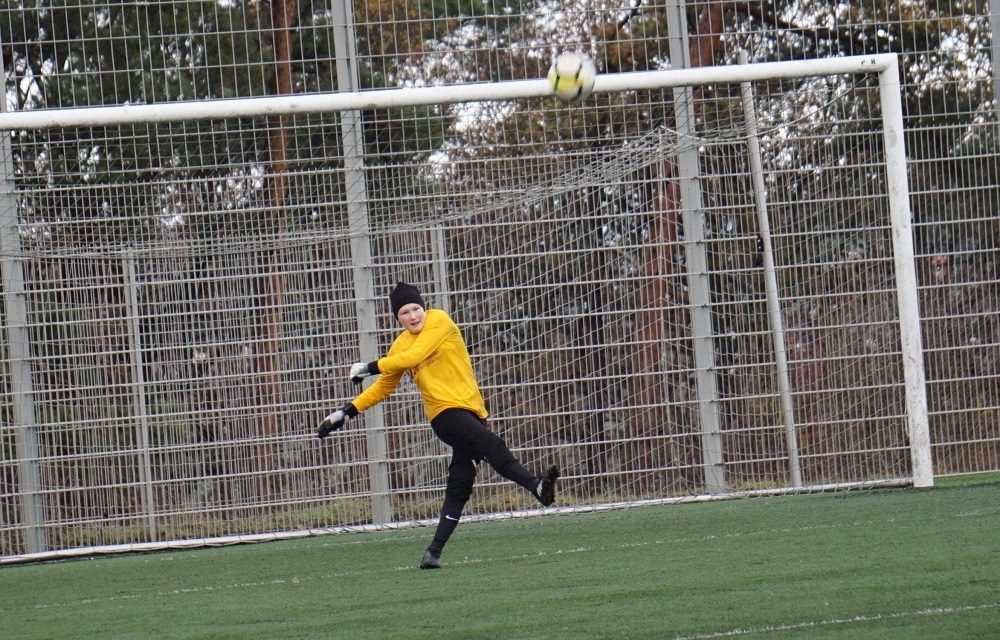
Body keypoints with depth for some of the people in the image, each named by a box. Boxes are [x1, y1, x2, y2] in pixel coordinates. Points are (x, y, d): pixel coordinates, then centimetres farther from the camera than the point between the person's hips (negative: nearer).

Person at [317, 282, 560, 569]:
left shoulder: (439, 321, 1)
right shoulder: (399, 346, 12)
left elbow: (414, 356, -11)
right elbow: (383, 388, 24)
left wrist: (369, 367, -5)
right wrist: (347, 411, 19)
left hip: (471, 410, 1)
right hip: (445, 413, -1)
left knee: (459, 486, -3)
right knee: (492, 446, -27)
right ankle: (537, 486, -47)